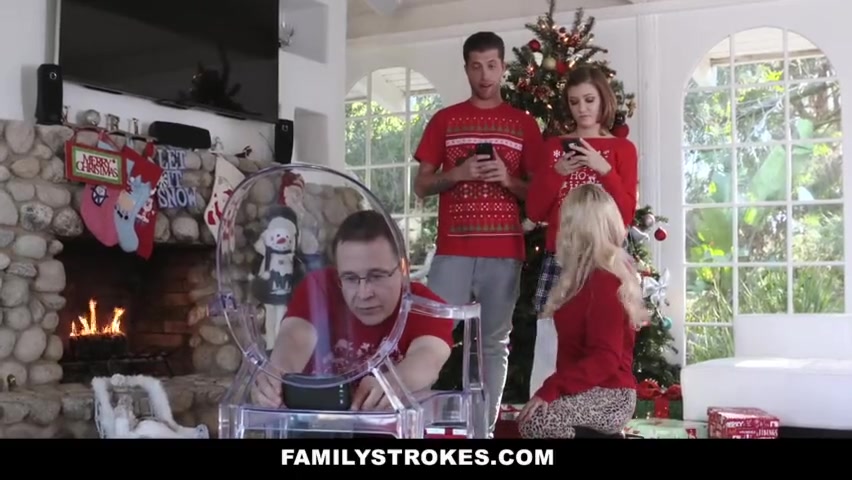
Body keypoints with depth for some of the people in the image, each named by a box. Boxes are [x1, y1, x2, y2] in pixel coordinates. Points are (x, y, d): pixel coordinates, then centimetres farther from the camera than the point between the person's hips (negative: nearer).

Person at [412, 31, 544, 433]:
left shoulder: (524, 124, 10)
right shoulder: (444, 120, 11)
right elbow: (421, 186, 9)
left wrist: (507, 180, -8)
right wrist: (457, 173, -9)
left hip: (504, 252, 0)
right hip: (452, 251, 0)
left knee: (495, 342, 4)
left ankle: (486, 427, 11)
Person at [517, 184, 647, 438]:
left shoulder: (604, 283, -18)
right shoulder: (595, 275, 12)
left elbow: (604, 359, -24)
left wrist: (550, 389, -29)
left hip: (609, 395, -10)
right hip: (595, 390, 10)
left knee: (534, 421, -28)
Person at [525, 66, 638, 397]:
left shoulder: (622, 149, 9)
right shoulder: (554, 146, 15)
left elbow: (626, 215, 0)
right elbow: (534, 212, 10)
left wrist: (604, 169, -11)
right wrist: (556, 173, -5)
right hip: (558, 260, 2)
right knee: (548, 348, -5)